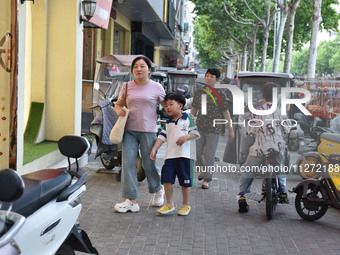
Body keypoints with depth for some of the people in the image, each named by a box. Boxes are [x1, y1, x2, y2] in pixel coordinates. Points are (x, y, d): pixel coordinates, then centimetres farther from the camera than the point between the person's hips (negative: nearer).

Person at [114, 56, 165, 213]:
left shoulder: (156, 87, 1)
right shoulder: (127, 86, 8)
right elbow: (118, 104, 18)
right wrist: (119, 110, -3)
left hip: (148, 131, -2)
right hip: (129, 130, 3)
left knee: (149, 164, 6)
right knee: (128, 163, -4)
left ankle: (158, 190, 35)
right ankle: (131, 200, 2)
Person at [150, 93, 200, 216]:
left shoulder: (187, 120, 3)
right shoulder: (168, 124, 14)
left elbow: (196, 133, -2)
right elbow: (162, 137, 7)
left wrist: (186, 137, -19)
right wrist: (154, 150, -4)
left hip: (184, 155, -3)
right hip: (170, 156, 4)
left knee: (185, 181, 4)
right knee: (167, 179, -3)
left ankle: (186, 205, 19)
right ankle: (169, 204, 11)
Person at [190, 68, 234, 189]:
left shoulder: (220, 94, -2)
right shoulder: (198, 92, 6)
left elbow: (225, 112, 1)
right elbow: (194, 109, 13)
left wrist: (230, 129, 3)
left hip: (214, 128, -3)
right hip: (200, 127, 3)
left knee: (209, 154, -3)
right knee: (198, 151, 9)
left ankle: (207, 179, 9)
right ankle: (205, 169, 37)